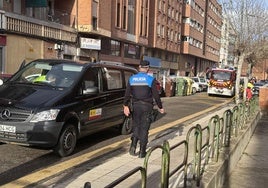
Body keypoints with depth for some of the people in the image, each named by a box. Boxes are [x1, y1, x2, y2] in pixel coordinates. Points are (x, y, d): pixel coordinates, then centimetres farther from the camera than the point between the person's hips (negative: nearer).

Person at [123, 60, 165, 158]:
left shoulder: (132, 79, 3)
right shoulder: (150, 80, -7)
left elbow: (127, 94, 1)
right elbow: (156, 95, -6)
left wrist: (126, 106, 6)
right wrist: (160, 107, 4)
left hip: (136, 106, 3)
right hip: (147, 106, -2)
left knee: (136, 126, 17)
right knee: (144, 128, 4)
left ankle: (133, 145, -1)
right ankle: (142, 152, 7)